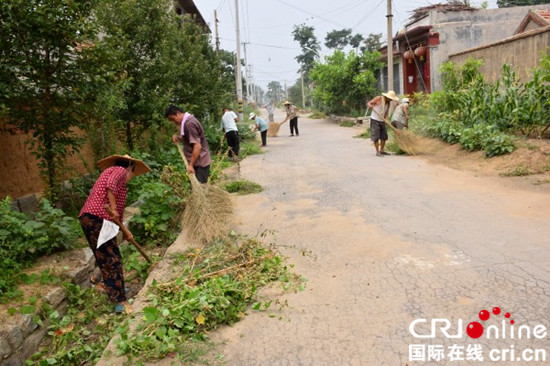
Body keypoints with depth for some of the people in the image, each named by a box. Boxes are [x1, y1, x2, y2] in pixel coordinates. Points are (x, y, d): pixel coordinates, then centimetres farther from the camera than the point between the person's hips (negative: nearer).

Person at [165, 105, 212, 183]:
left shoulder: (189, 124, -18)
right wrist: (178, 137, 3)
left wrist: (191, 165, -20)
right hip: (200, 162, 10)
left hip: (200, 163, -10)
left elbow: (197, 146, -23)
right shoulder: (189, 120, 12)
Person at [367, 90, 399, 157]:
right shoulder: (378, 98, -10)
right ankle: (377, 152, -1)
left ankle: (382, 150, 22)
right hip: (375, 120, -7)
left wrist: (386, 119, -13)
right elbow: (369, 103, -9)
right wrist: (370, 105, -33)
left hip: (382, 121, 7)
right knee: (376, 136, -7)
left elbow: (387, 112, 5)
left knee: (384, 136, 9)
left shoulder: (388, 103, 8)